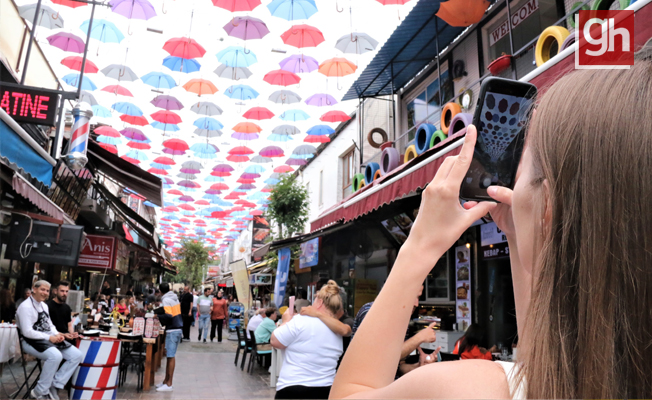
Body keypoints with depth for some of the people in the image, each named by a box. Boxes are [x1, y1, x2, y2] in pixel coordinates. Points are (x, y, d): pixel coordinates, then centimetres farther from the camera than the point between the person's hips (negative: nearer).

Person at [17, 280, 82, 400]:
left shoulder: (44, 305, 17)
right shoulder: (26, 307, -11)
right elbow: (27, 332, -17)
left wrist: (57, 335, -2)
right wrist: (49, 337, -20)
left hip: (49, 339, 9)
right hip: (32, 341, -8)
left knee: (76, 355, -8)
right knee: (55, 355, -36)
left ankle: (55, 386, -4)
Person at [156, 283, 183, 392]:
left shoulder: (166, 300, -12)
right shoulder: (175, 298, 14)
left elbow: (169, 316, -21)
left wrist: (158, 317, -11)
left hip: (172, 331, -9)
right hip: (178, 328, 9)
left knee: (170, 356, -4)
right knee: (169, 355, 15)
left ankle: (169, 385, 1)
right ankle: (166, 381, 22)